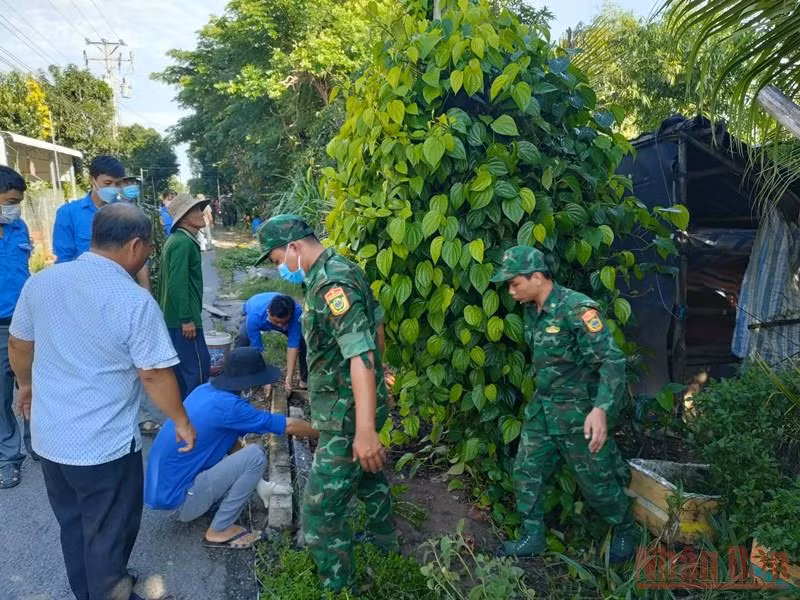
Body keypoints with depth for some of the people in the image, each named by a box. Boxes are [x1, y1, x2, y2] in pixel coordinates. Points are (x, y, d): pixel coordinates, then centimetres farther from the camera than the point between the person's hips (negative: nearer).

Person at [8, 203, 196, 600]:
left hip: (49, 436, 7)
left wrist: (27, 385, 28)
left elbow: (18, 344, 10)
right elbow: (154, 375, -19)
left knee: (72, 523, 26)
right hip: (104, 445, -7)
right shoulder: (136, 301, -22)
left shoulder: (41, 282, -3)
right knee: (108, 532, 16)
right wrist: (181, 422, -5)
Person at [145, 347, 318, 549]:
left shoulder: (205, 390, 1)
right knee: (255, 455, -16)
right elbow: (288, 426, -13)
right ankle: (219, 531, -3)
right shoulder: (227, 405, -22)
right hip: (174, 497, -9)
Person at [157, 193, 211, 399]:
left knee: (181, 367, 17)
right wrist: (187, 318, -22)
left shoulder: (175, 240, 14)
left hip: (173, 317, 10)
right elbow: (178, 284, -24)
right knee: (198, 365, -2)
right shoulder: (183, 242, -18)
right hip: (182, 318, -10)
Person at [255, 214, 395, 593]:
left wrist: (365, 429, -33)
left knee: (321, 511, -2)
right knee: (366, 471, 30)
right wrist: (379, 374, 30)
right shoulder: (342, 269, 7)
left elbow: (360, 356, -31)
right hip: (358, 403, 11)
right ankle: (384, 541, 52)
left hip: (347, 413, -11)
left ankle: (338, 586, 13)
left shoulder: (329, 284, -25)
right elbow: (376, 324, 18)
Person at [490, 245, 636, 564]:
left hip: (579, 412, -7)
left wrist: (601, 409, -35)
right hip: (541, 409, 7)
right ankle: (532, 537, 25)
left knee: (596, 481, 8)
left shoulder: (576, 308, -22)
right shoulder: (532, 311, 4)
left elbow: (612, 360, -25)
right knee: (526, 472, 9)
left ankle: (625, 530, 34)